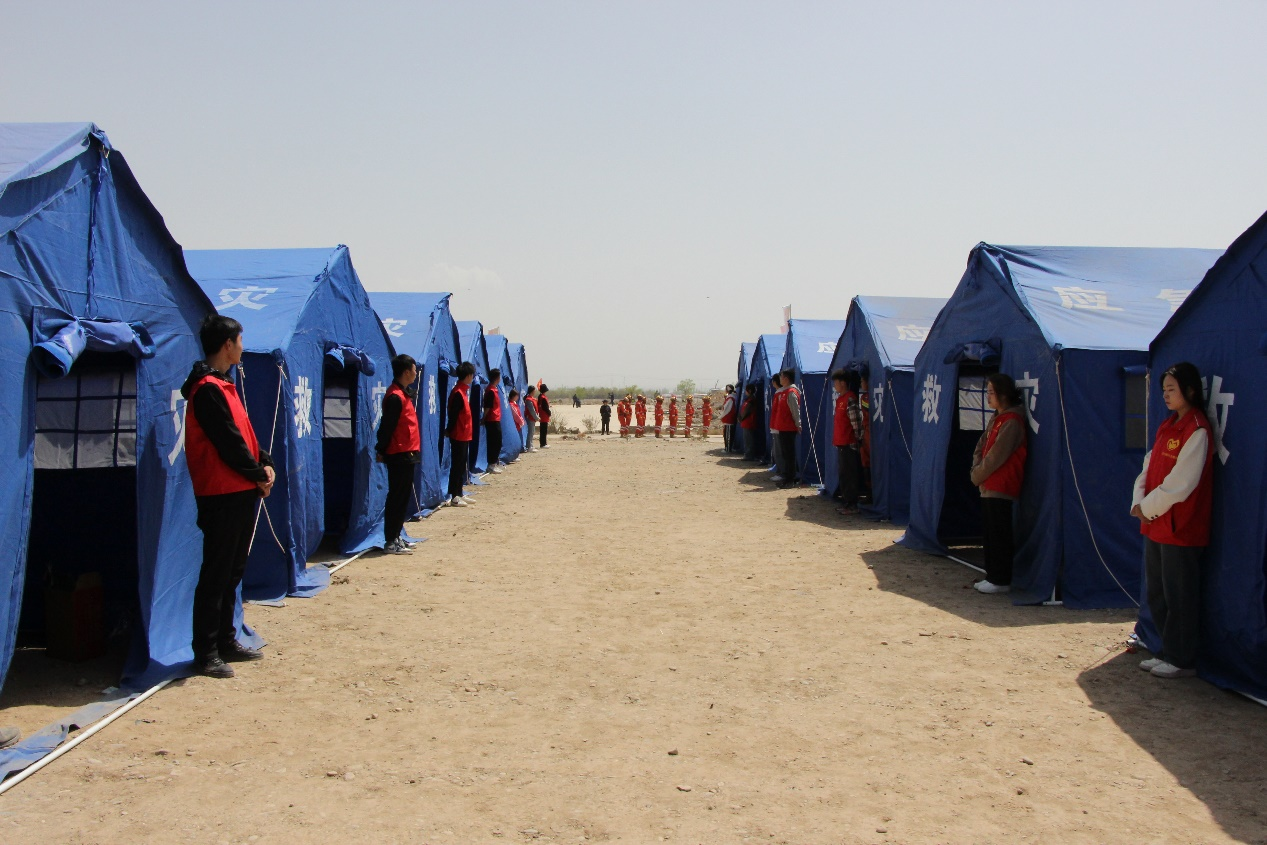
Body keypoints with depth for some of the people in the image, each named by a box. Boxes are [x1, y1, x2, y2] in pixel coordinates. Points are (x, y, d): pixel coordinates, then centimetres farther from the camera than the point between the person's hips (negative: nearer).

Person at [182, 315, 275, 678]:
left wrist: (265, 464, 3)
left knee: (233, 571, 16)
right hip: (222, 495, -10)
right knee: (216, 574, -5)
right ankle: (205, 654, 1)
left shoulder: (222, 385, 16)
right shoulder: (208, 389, -15)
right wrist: (258, 476, -8)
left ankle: (226, 641, 25)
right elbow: (229, 442, -18)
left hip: (240, 492, 10)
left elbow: (244, 433, 18)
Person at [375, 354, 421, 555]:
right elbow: (386, 426, -17)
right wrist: (381, 450, -13)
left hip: (406, 455, 10)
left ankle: (396, 537, 21)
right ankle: (391, 543, 0)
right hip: (400, 455, -10)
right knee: (397, 499, -5)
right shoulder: (395, 397, -16)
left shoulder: (403, 394, 15)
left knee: (402, 497, 14)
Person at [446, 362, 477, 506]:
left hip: (464, 436, 9)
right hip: (459, 436, -9)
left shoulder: (464, 390, 12)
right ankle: (453, 496, 1)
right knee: (457, 466, -4)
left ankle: (459, 494, 21)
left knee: (462, 466, 14)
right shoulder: (458, 393, -17)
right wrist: (450, 431, -15)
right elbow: (453, 415, -19)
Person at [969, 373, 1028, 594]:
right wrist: (976, 470, 0)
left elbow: (995, 457, -17)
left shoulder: (1011, 422, -15)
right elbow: (981, 448, 17)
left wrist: (977, 476, -6)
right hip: (989, 487, 10)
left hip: (1000, 488, -10)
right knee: (989, 534, 13)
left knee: (999, 536, -5)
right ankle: (993, 576, 21)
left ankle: (1001, 581, 0)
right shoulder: (997, 419, 15)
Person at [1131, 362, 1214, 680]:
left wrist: (1148, 508, -10)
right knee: (1156, 594, 14)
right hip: (1155, 524, 9)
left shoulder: (1197, 430, -14)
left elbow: (1180, 484, -18)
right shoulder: (1167, 426, 13)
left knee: (1179, 597, -1)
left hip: (1180, 528, -9)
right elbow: (1148, 469, 14)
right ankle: (1169, 653, 24)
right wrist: (1139, 503, -1)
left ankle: (1183, 661, 9)